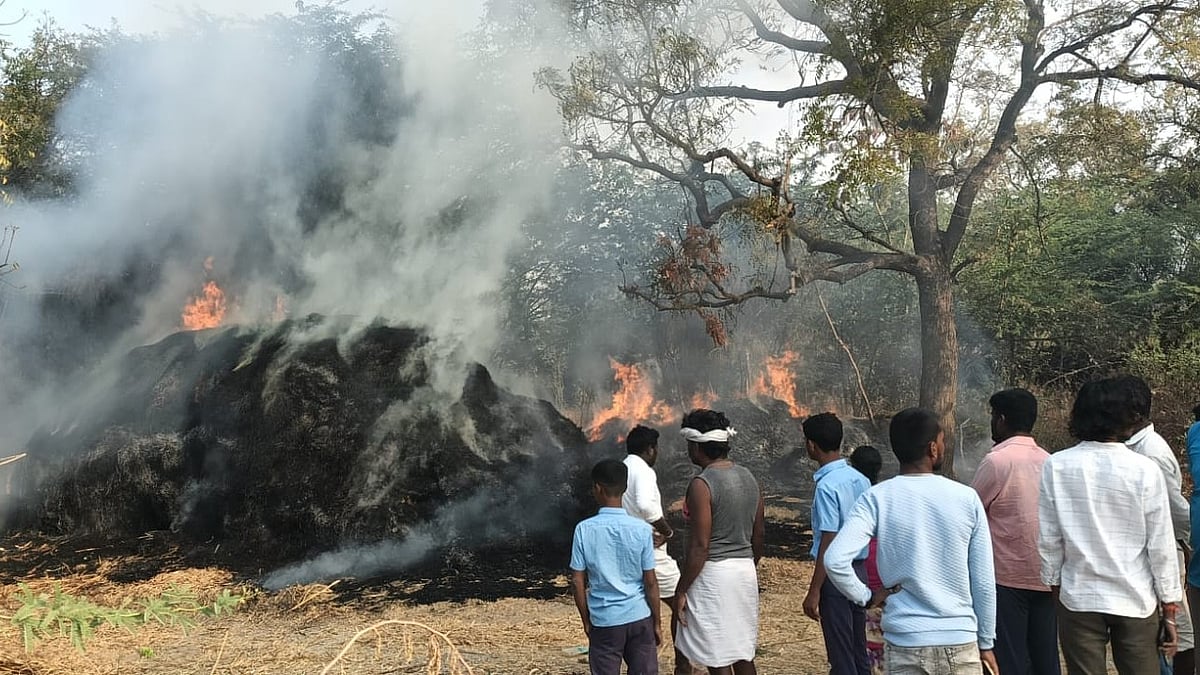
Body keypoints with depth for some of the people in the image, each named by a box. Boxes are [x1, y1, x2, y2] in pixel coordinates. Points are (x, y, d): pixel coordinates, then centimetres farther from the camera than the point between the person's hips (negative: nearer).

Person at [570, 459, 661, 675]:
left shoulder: (584, 529, -8)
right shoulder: (641, 529, -7)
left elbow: (578, 582, -4)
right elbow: (650, 582, -4)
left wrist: (586, 621, 8)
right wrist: (656, 623, 6)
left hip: (604, 619, 0)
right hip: (639, 617, 1)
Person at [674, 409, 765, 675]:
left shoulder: (702, 484, -17)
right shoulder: (748, 478, 6)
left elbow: (700, 546, -19)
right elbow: (758, 535, 13)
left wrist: (681, 590, -11)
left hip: (712, 574, -8)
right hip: (745, 571, 8)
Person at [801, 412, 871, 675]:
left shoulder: (827, 486, -19)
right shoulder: (860, 479, 5)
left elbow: (828, 543, -20)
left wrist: (814, 592, -16)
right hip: (859, 570, 8)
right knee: (859, 651, 16)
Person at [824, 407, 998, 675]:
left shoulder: (877, 498, -8)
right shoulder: (967, 498, -5)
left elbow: (835, 560, -20)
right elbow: (984, 583, 0)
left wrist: (866, 597, -3)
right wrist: (986, 643, 11)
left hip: (904, 643, 0)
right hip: (960, 643, 1)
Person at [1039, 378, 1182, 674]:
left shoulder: (1056, 466, -8)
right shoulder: (1145, 470, -11)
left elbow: (1048, 539, -3)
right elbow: (1161, 545, -6)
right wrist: (1169, 609, 5)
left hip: (1078, 598, 1)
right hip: (1135, 600, -1)